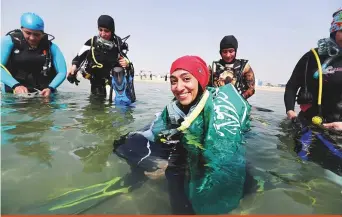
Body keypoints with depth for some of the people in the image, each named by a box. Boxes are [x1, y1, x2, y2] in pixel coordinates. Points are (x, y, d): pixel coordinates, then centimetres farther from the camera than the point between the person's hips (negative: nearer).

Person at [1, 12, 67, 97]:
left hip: (42, 93, 1)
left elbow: (62, 72, -5)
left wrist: (50, 88, -21)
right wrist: (15, 85, -28)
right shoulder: (10, 41, -2)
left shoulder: (50, 47, 0)